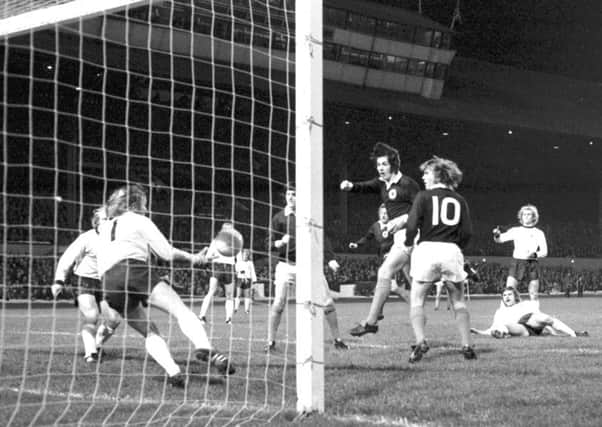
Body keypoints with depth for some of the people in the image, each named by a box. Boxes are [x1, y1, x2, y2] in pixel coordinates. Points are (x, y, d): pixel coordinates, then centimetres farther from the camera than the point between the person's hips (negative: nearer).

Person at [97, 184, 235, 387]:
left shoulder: (104, 227, 32)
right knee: (181, 311, -13)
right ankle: (204, 348, -41)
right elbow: (167, 253, 9)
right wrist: (193, 258, 23)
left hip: (108, 281, 5)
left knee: (149, 332, 11)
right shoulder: (139, 220, 16)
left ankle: (173, 372, -12)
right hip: (135, 270, -5)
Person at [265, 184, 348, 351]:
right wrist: (280, 242, -24)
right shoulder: (279, 218, 1)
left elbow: (322, 238, 11)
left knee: (327, 302, 0)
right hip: (287, 265, -2)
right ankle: (270, 342, -2)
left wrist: (330, 258, 1)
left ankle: (337, 339, 16)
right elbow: (271, 244, -2)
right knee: (279, 302, -14)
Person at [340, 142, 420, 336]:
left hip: (408, 233, -9)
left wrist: (402, 219, -19)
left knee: (384, 273, -14)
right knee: (414, 283, 12)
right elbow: (365, 187, 0)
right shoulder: (382, 183, 15)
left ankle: (371, 322, -13)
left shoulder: (407, 184, -7)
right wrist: (350, 186, -20)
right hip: (399, 235, 9)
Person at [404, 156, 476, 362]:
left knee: (417, 300, 4)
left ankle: (420, 341, -14)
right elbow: (467, 232, 5)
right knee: (458, 301, 14)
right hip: (452, 251, 3)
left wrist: (408, 243, 12)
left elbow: (412, 225, -7)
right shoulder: (459, 200, 11)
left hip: (427, 249, -3)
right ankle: (467, 345, 10)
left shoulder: (424, 196, 1)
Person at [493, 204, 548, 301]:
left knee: (534, 295, -2)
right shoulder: (515, 231, 11)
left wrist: (535, 254, -16)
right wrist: (497, 235, -22)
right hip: (517, 262, 0)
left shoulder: (539, 233, 10)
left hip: (532, 263, 0)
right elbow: (501, 239, 1)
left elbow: (544, 252, 5)